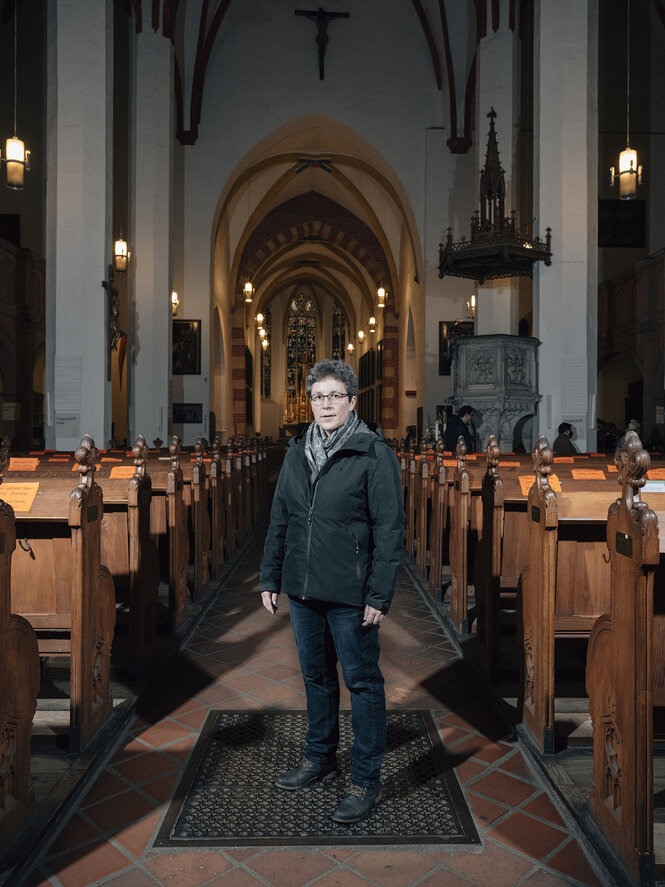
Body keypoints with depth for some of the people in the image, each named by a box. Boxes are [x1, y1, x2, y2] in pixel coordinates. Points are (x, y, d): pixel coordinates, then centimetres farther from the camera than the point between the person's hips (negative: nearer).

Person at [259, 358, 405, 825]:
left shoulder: (375, 453, -9)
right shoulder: (298, 452, 8)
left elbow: (390, 529, -12)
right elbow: (279, 520, 14)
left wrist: (379, 595, -15)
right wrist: (270, 577, 12)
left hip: (350, 594, -6)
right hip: (303, 591, 6)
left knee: (363, 682, 6)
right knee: (316, 676, 20)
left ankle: (367, 780, 21)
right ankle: (321, 758, 39)